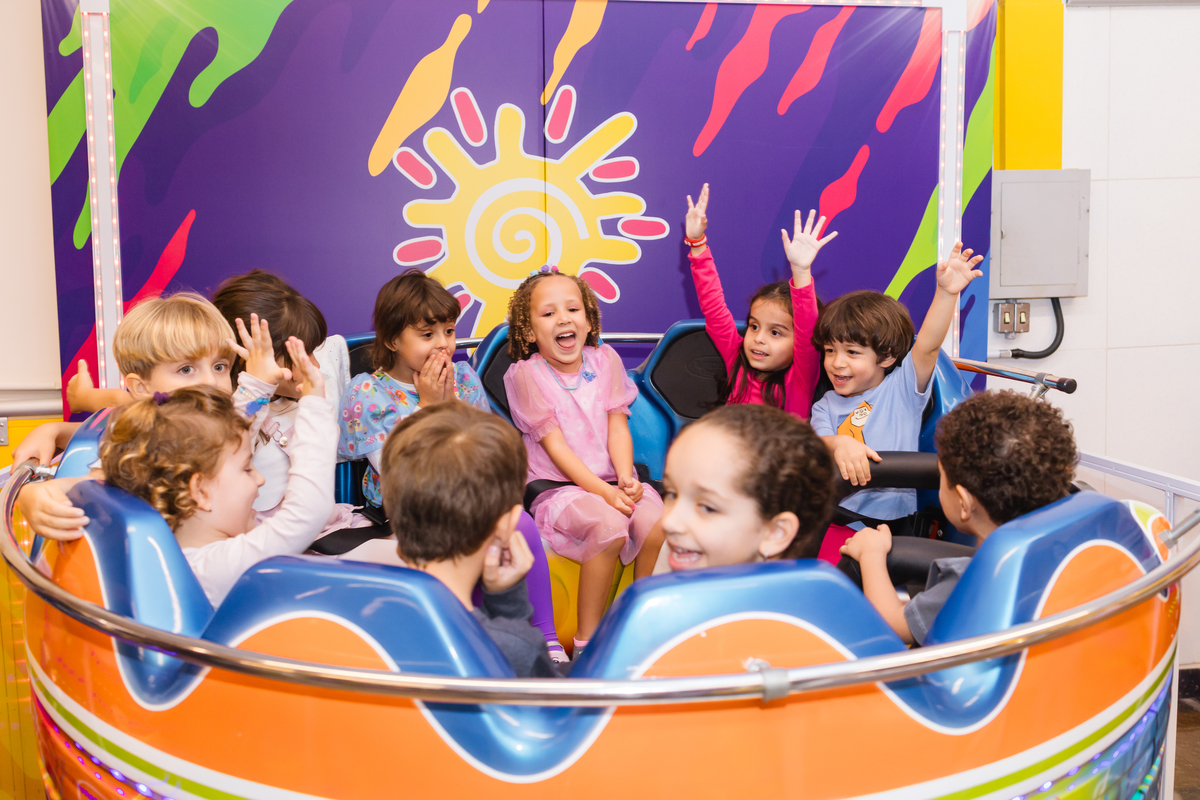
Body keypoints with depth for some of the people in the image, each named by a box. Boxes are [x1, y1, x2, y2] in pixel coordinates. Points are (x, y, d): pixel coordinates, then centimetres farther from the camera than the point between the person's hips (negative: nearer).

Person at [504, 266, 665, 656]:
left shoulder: (605, 360, 7)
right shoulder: (525, 374, -6)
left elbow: (617, 426, 3)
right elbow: (555, 445, -10)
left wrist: (625, 479, -16)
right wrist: (604, 492, -20)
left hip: (613, 480, 4)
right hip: (557, 486, -4)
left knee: (658, 524, -25)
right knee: (609, 527, -33)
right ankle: (586, 639, -18)